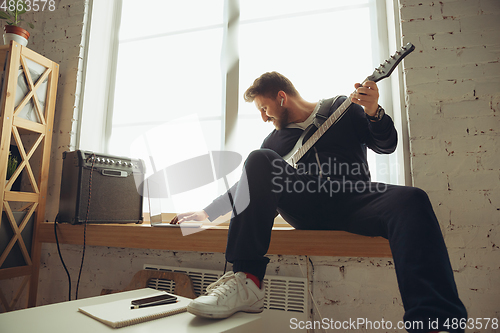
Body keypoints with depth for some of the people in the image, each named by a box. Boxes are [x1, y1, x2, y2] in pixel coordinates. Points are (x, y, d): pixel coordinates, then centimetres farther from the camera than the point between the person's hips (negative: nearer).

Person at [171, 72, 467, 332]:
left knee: (411, 201, -31)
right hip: (305, 207, 2)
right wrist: (207, 213, 24)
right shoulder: (275, 139, 25)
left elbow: (387, 145, 12)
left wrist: (373, 113, -9)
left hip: (353, 199, -1)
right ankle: (247, 282, -31)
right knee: (259, 160, -22)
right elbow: (251, 183, 27)